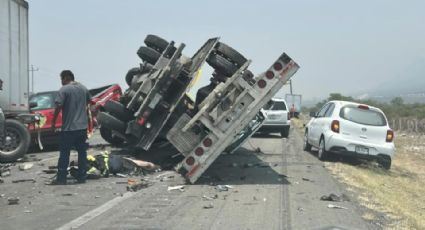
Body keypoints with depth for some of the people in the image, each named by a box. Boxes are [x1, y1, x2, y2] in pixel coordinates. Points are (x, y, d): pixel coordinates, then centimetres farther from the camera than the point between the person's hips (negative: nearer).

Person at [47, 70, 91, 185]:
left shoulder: (64, 89, -10)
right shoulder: (84, 88, 10)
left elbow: (58, 106, -18)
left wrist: (53, 121, -9)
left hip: (68, 127, -6)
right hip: (83, 126, 6)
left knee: (64, 154, 0)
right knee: (82, 152, 9)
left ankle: (61, 178, 2)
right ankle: (82, 177, 12)